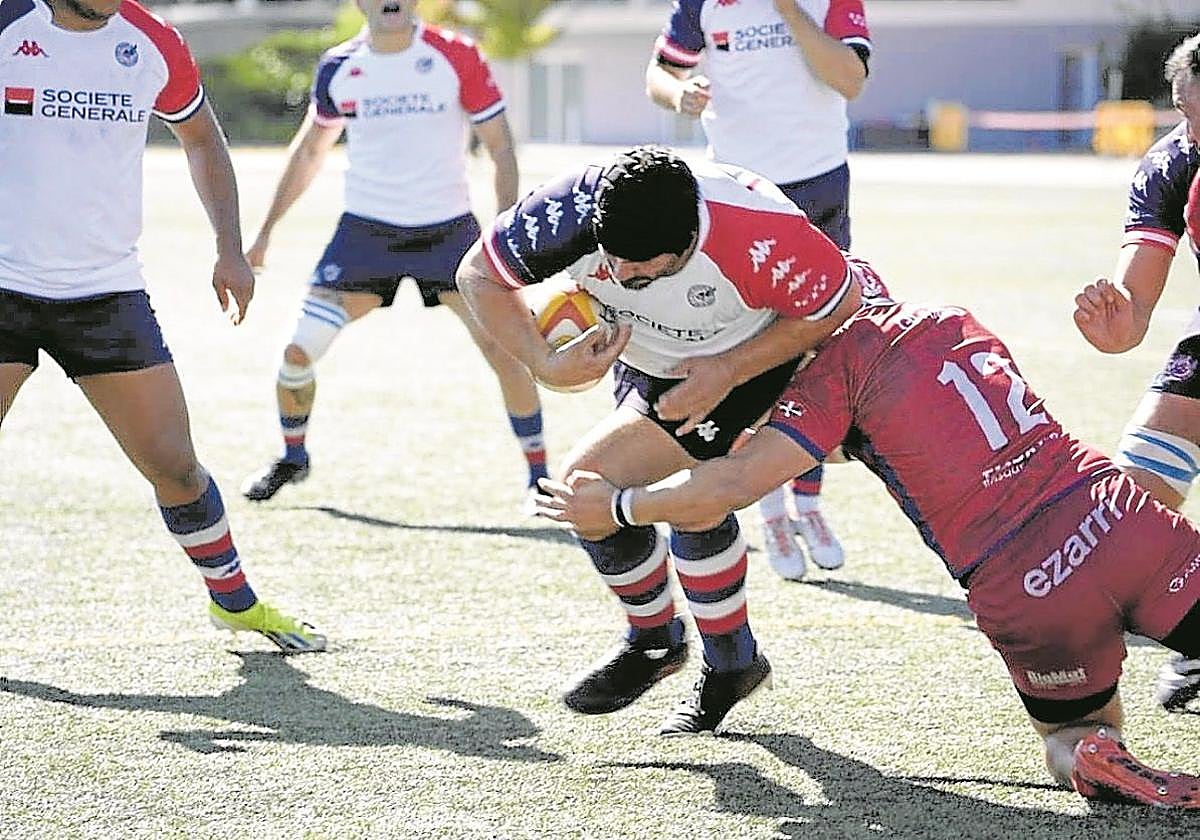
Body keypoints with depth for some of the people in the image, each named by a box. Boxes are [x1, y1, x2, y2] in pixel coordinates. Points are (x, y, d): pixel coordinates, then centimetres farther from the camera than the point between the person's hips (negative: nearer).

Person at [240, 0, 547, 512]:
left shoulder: (456, 57, -8)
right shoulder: (338, 67, 1)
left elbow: (499, 146, -3)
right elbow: (309, 152, 16)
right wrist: (265, 233, 16)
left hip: (448, 229, -2)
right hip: (365, 233, 2)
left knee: (505, 349, -11)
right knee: (298, 351, -3)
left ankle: (538, 473, 7)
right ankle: (292, 458, 24)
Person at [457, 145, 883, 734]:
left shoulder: (759, 236, -41)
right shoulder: (570, 212, -32)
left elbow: (838, 303, -21)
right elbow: (478, 275, -14)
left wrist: (727, 371, -25)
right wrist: (545, 366, -27)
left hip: (754, 361, -5)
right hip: (644, 357, 5)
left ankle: (654, 640, 5)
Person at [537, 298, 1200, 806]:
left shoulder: (840, 364, 4)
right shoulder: (956, 321, 23)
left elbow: (730, 486, -2)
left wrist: (616, 506, 12)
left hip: (1024, 594, -3)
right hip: (1122, 523, 3)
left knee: (1070, 732, 22)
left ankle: (1088, 757, -12)